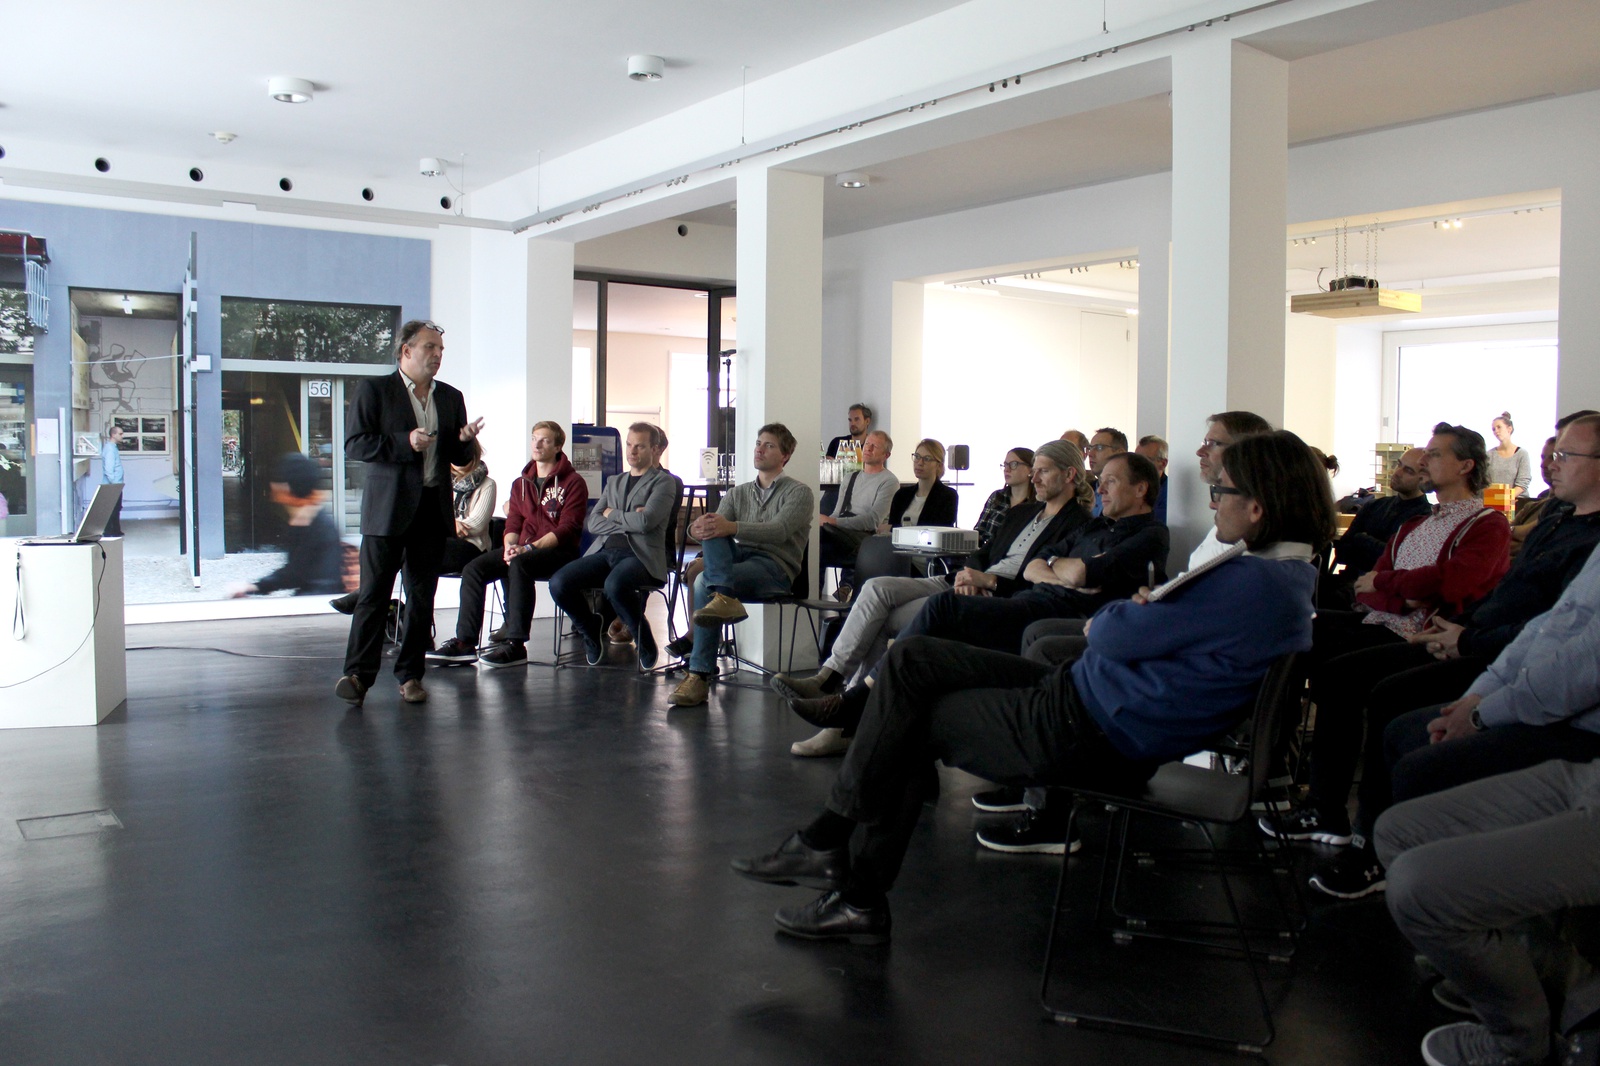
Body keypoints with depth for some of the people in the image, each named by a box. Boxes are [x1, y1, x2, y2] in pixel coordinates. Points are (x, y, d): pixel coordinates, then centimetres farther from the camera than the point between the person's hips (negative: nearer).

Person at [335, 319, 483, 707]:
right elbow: (354, 445, -8)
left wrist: (465, 440, -4)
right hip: (387, 508, -4)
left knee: (422, 596, 7)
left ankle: (410, 674, 14)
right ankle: (358, 674, 1)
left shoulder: (451, 397, 15)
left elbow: (458, 458, 18)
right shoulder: (374, 390, 1)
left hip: (433, 509, 4)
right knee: (374, 594, -4)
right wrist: (404, 443, -18)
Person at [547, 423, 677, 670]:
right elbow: (592, 523, 12)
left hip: (640, 554, -5)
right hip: (604, 551, 5)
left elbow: (646, 522, -9)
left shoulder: (664, 481, 9)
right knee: (559, 583, -22)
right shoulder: (614, 483, 27)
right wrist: (629, 521, -3)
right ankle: (592, 632, 8)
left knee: (614, 585, -38)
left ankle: (644, 641, -9)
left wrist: (612, 514, 5)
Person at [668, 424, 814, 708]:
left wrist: (732, 527, -32)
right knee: (711, 529, -26)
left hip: (775, 569, -5)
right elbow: (720, 525, 8)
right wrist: (698, 528, -20)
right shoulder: (739, 493, 25)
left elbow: (779, 530, -15)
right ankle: (724, 597, -47)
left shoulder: (799, 493, 6)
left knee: (705, 581, -31)